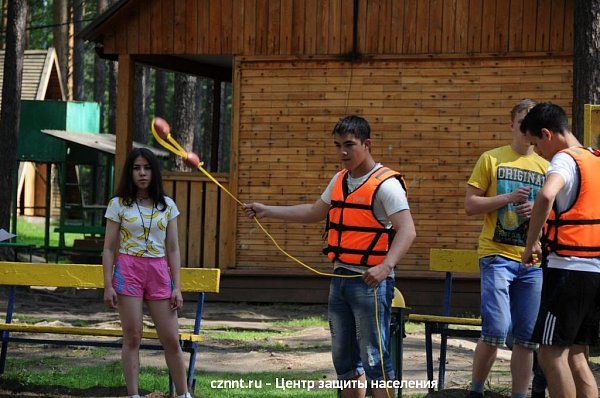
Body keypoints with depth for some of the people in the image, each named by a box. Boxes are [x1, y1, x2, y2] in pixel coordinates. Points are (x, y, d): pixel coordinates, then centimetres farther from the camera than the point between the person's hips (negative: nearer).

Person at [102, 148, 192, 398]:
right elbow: (109, 248, 3)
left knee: (171, 340, 0)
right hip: (128, 270, -2)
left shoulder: (167, 205, 9)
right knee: (132, 338, -3)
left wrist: (176, 287, 3)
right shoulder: (118, 205, 3)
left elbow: (172, 249, 9)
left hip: (159, 272, 2)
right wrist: (108, 285, -4)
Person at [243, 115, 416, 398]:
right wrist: (266, 211, 25)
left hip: (370, 282, -8)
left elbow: (407, 230, -23)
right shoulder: (340, 181, 14)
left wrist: (385, 266, -38)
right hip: (340, 278, 8)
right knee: (344, 358, 13)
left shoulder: (385, 184, -13)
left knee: (374, 357, -10)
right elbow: (314, 212, 29)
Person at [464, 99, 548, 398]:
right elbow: (470, 205, 0)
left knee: (527, 338, 4)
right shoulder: (491, 159, 4)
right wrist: (509, 198, -12)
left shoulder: (546, 167, 13)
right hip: (497, 254, -4)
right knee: (496, 331, -13)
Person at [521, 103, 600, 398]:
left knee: (551, 354, -6)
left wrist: (531, 244, -21)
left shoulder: (564, 160, -10)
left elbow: (546, 197, -31)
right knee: (573, 355, 12)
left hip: (569, 268, -9)